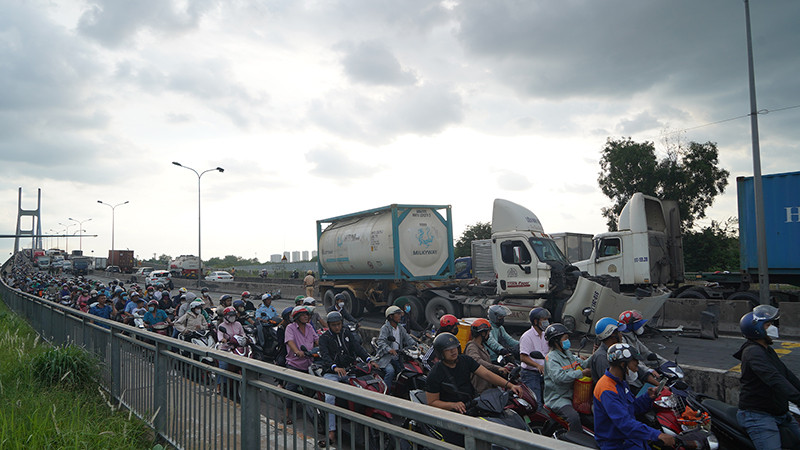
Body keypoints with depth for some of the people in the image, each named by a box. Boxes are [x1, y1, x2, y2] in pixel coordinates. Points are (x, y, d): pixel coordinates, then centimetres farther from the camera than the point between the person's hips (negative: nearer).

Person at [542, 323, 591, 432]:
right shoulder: (551, 358, -12)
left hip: (571, 393, 9)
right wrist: (582, 373, -24)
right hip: (557, 397, -9)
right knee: (574, 417, -30)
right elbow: (559, 377, -26)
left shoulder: (568, 353, 16)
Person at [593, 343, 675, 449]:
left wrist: (648, 397, 1)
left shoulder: (621, 382, 10)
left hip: (631, 437, 9)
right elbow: (624, 422, -30)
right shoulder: (607, 390, -23)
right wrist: (658, 435, -32)